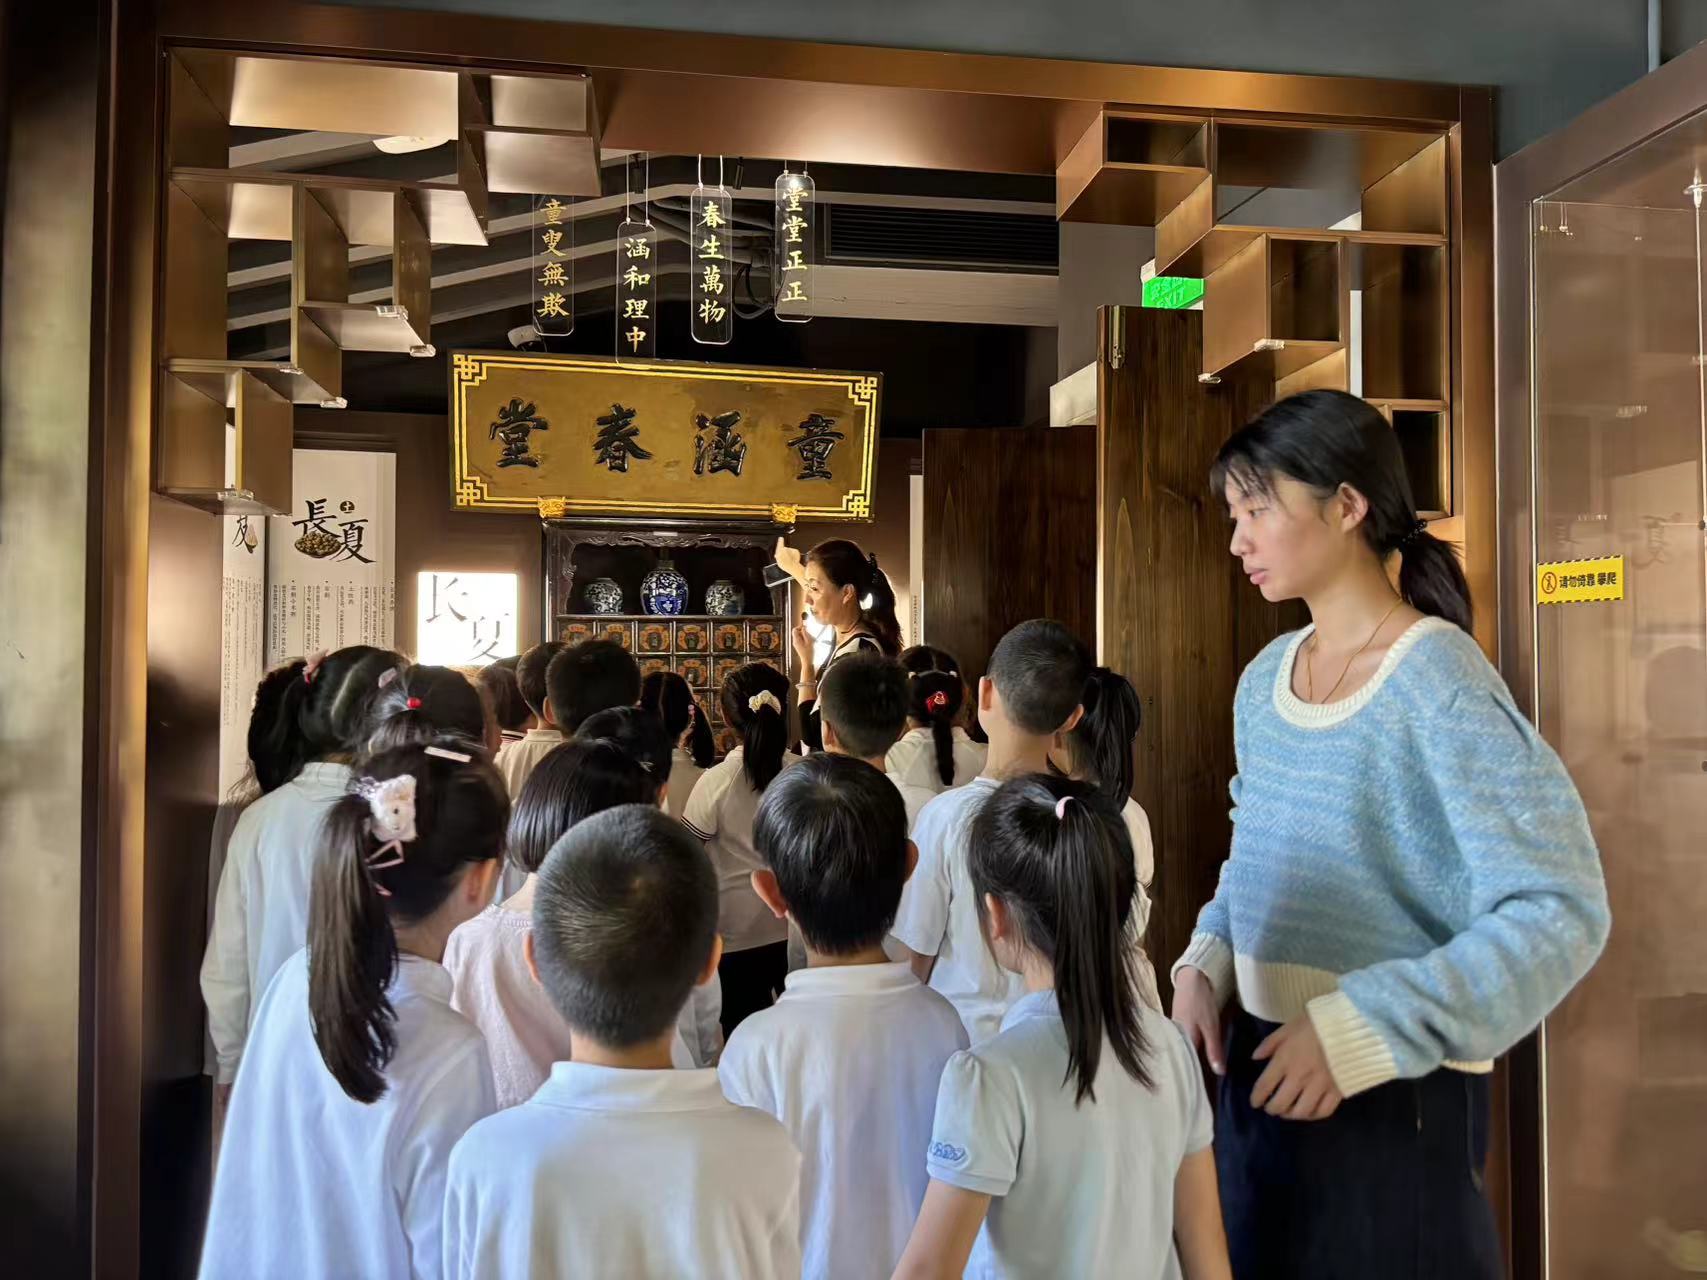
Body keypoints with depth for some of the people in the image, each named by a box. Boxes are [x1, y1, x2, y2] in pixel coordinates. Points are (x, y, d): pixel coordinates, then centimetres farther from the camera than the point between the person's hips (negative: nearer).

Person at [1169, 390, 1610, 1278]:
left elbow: (1560, 911, -21)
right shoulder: (1264, 678, 4)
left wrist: (1365, 1027, -26)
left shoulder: (1440, 685, -18)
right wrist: (1206, 964, 0)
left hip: (1394, 1092, -7)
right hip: (1260, 1066, 7)